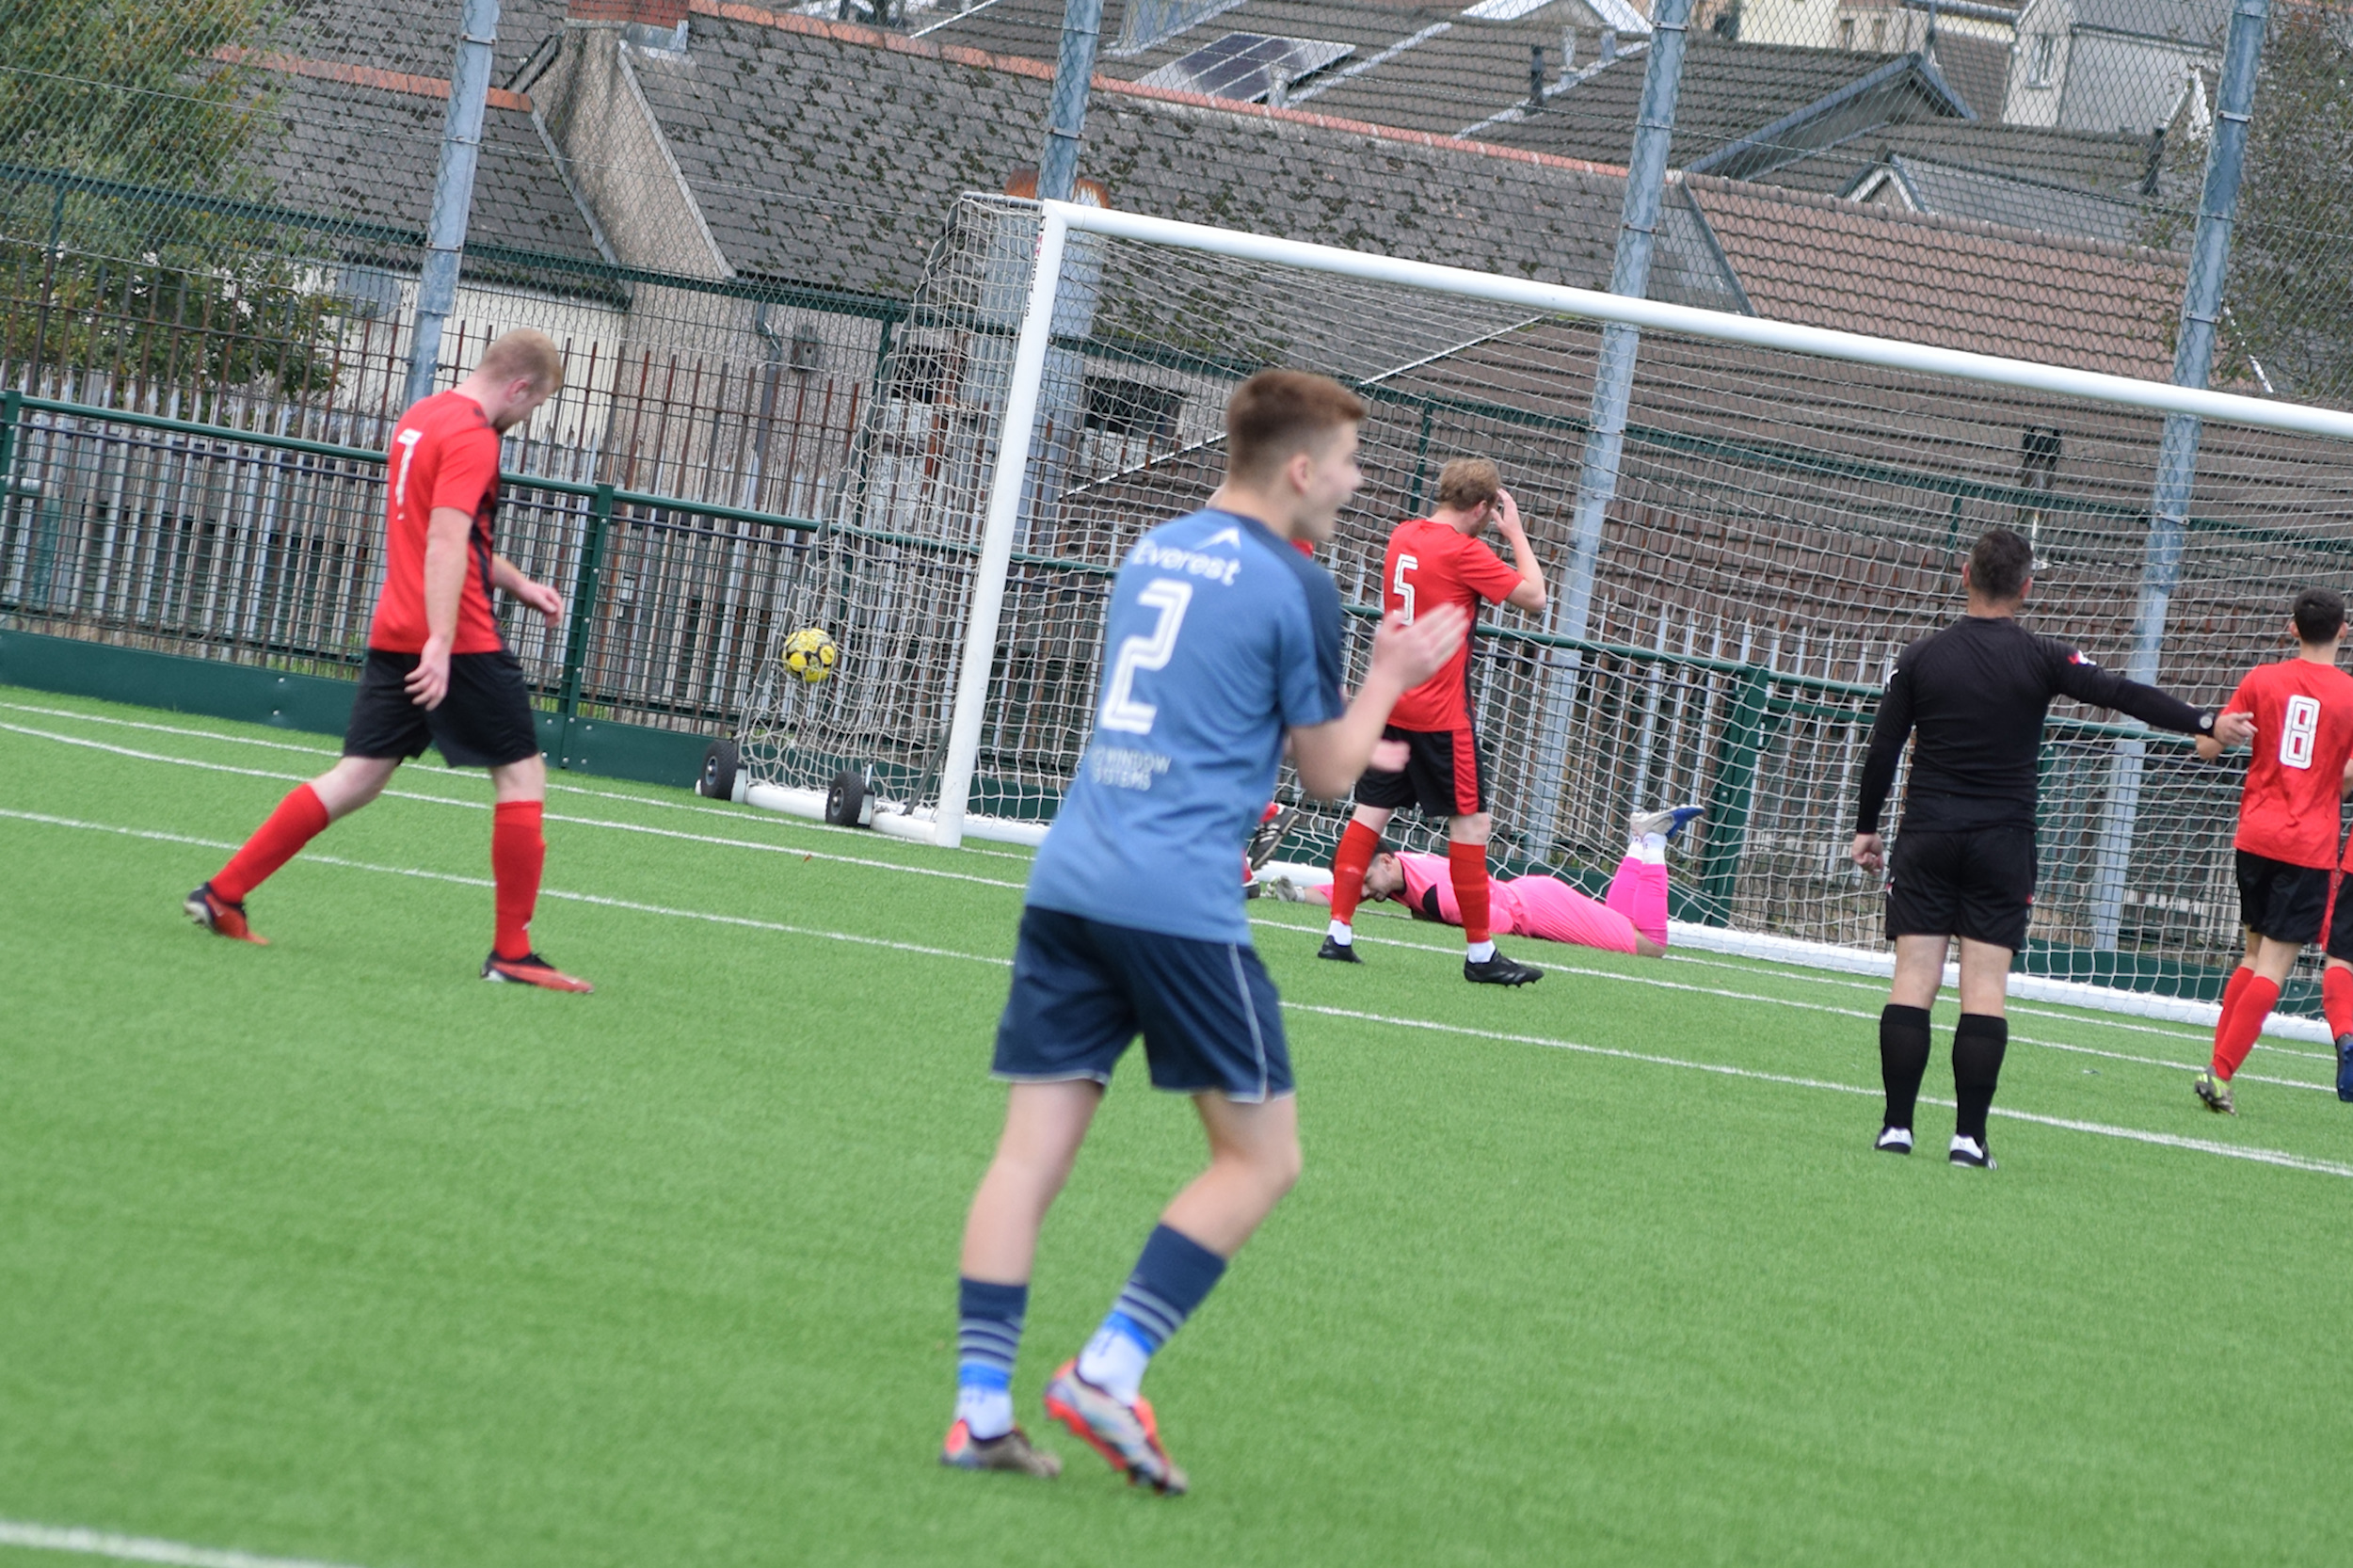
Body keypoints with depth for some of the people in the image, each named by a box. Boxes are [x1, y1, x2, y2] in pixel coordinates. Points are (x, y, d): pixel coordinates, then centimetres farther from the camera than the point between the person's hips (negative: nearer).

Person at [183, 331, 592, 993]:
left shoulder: (418, 419, 17)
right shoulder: (472, 438, -13)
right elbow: (446, 544, -23)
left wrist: (517, 583, 28)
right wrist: (440, 644, -29)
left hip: (395, 637, 9)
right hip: (457, 642, -9)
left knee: (359, 776, 11)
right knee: (522, 774, 1)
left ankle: (221, 894, 7)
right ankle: (512, 951, 1)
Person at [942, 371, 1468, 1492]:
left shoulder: (1153, 551, 18)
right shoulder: (1294, 588, -4)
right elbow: (1329, 776, 3)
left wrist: (1360, 695, 34)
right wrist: (1389, 679, 18)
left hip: (1067, 882, 7)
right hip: (1179, 901, -7)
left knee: (1032, 1149, 4)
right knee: (1260, 1158, 5)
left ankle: (980, 1406, -3)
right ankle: (1109, 1369, -7)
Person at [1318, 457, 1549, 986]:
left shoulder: (1403, 536, 7)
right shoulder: (1463, 552, -15)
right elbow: (1534, 596, -12)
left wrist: (1490, 532, 16)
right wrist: (1515, 533, -2)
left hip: (1390, 701, 8)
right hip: (1440, 714, -8)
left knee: (1371, 812, 9)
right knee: (1471, 822, -1)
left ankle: (1339, 933, 5)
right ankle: (1480, 954, 2)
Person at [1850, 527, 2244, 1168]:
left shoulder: (1920, 658, 3)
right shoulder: (2041, 659, -3)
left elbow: (1882, 748, 6)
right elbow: (2123, 695, -8)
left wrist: (1866, 827, 15)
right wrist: (2205, 724, -6)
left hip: (1926, 835, 1)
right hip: (2003, 844, -1)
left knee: (1914, 976, 0)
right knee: (1985, 984, -2)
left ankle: (1898, 1125, -6)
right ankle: (1968, 1135, -7)